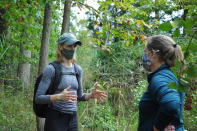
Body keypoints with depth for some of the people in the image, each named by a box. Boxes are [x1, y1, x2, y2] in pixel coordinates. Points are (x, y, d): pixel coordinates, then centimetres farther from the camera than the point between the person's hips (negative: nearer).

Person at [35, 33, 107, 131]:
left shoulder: (78, 69, 8)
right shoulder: (51, 69, -11)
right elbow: (38, 98, -14)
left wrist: (91, 95, -5)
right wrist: (59, 96, -30)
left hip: (73, 119, 6)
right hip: (55, 119, -6)